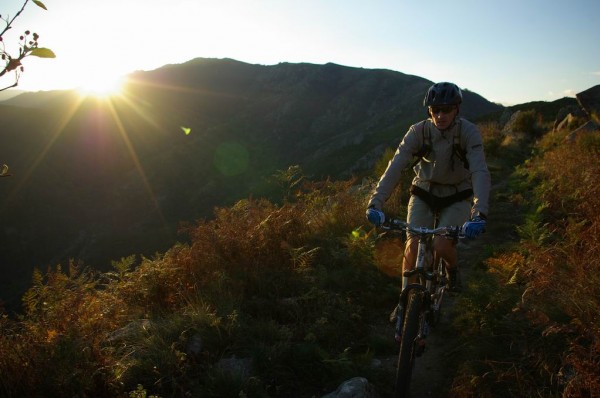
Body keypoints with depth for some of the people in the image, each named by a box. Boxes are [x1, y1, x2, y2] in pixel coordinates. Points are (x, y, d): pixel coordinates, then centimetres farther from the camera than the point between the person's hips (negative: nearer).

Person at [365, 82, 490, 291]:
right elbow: (395, 166, -27)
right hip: (424, 193, 1)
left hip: (457, 197, -1)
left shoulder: (469, 132, -20)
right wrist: (375, 202, -40)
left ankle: (453, 268, 16)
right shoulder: (418, 131, -18)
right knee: (413, 246, -16)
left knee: (441, 245, -20)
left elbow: (480, 172, -31)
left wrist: (479, 213, -46)